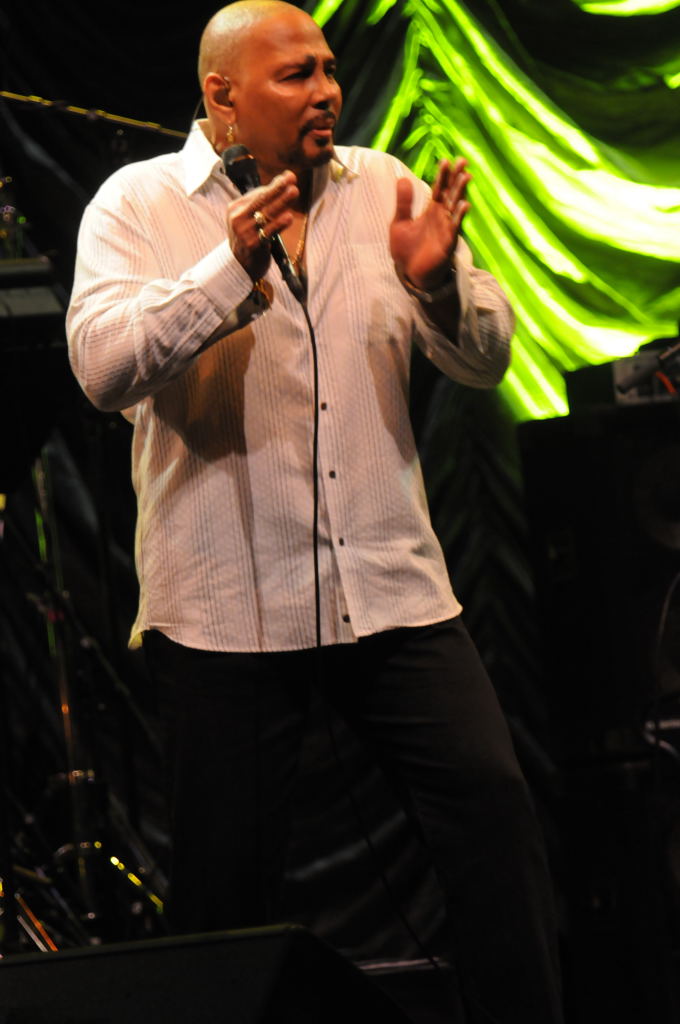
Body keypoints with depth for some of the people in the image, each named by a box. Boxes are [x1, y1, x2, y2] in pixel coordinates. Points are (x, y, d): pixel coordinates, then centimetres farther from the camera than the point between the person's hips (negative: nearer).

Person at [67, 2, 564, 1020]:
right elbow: (102, 365, -16)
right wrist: (232, 270, -28)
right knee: (226, 872, 2)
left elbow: (485, 359, 7)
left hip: (393, 586, 3)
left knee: (494, 803, -6)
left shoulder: (382, 186, 10)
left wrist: (436, 282, -14)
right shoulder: (139, 202, 0)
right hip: (225, 603, -3)